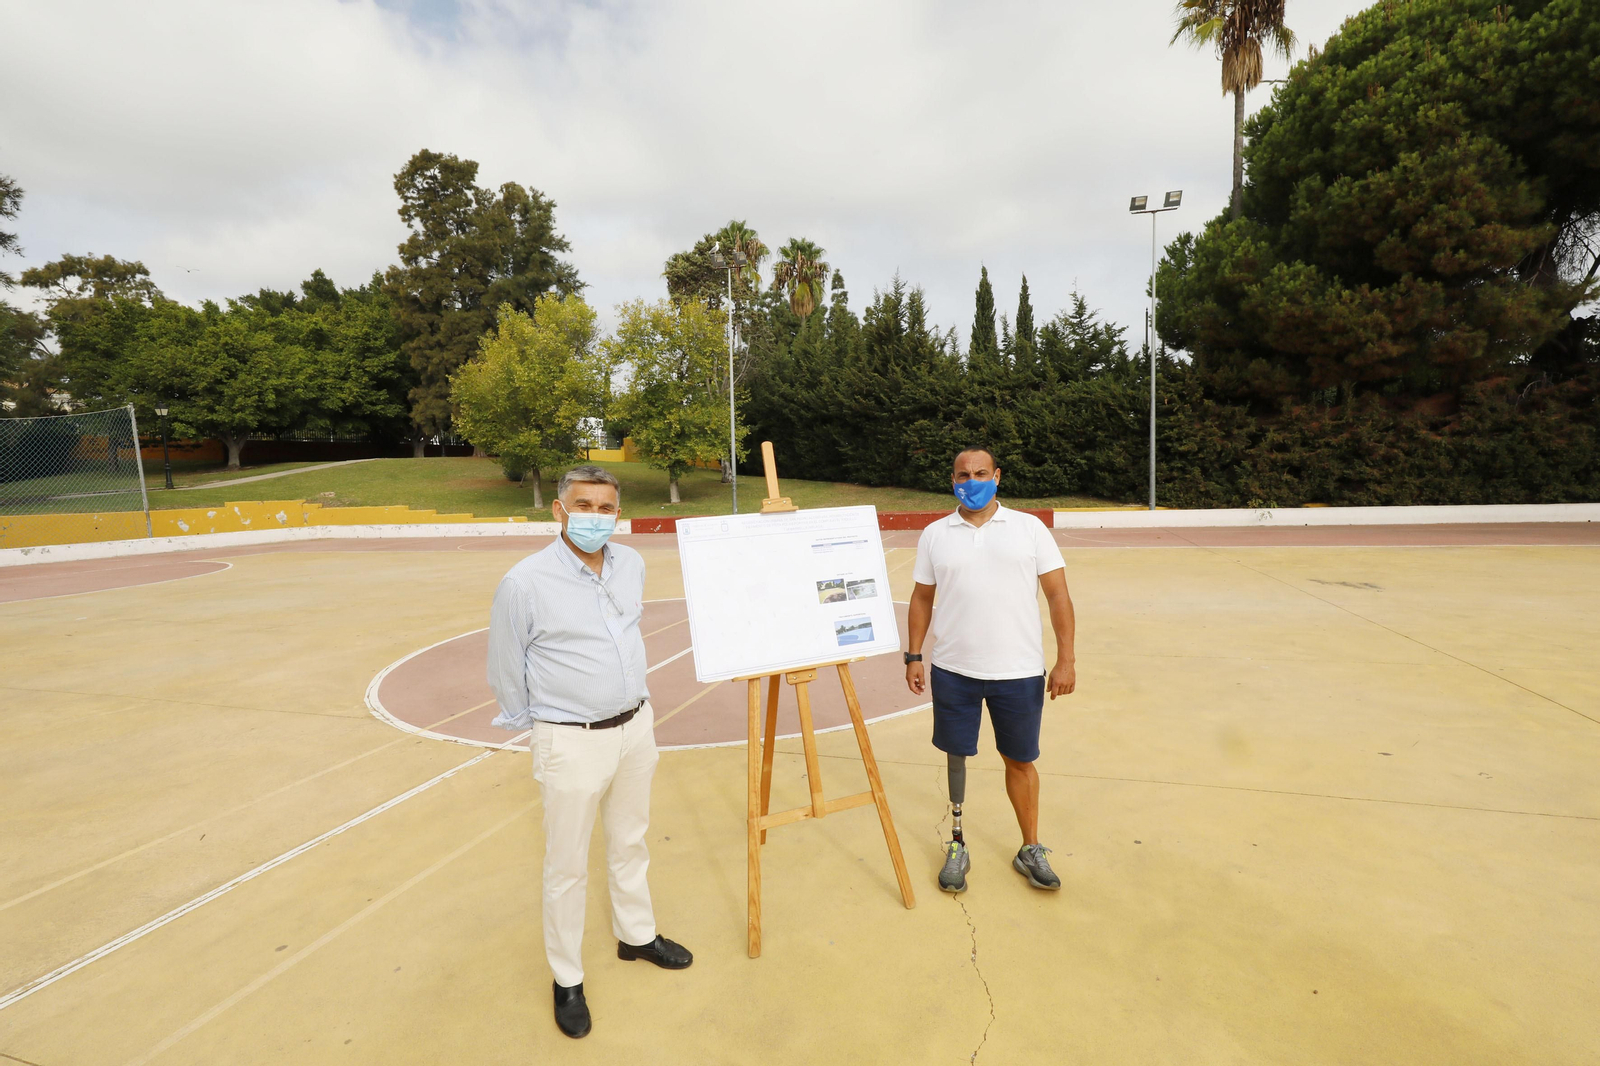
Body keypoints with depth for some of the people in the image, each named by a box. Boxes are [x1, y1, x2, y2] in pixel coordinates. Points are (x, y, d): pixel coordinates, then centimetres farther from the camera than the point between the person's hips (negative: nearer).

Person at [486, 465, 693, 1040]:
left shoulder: (632, 565, -2)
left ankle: (636, 934, 46)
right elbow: (506, 671, -6)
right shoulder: (524, 582, -19)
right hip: (571, 741, -5)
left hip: (636, 727, 5)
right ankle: (566, 981, 33)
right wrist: (533, 729, 6)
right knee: (567, 866, 11)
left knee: (630, 842, 23)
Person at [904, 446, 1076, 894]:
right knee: (955, 756, 11)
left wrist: (1066, 659, -6)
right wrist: (913, 657, 5)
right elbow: (922, 599, 7)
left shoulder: (1030, 528, 0)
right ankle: (957, 846, 29)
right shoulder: (935, 535, 3)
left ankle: (1030, 849, 31)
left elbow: (1058, 594, -1)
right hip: (954, 671, 1)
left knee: (1020, 759, 12)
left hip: (1019, 671, -1)